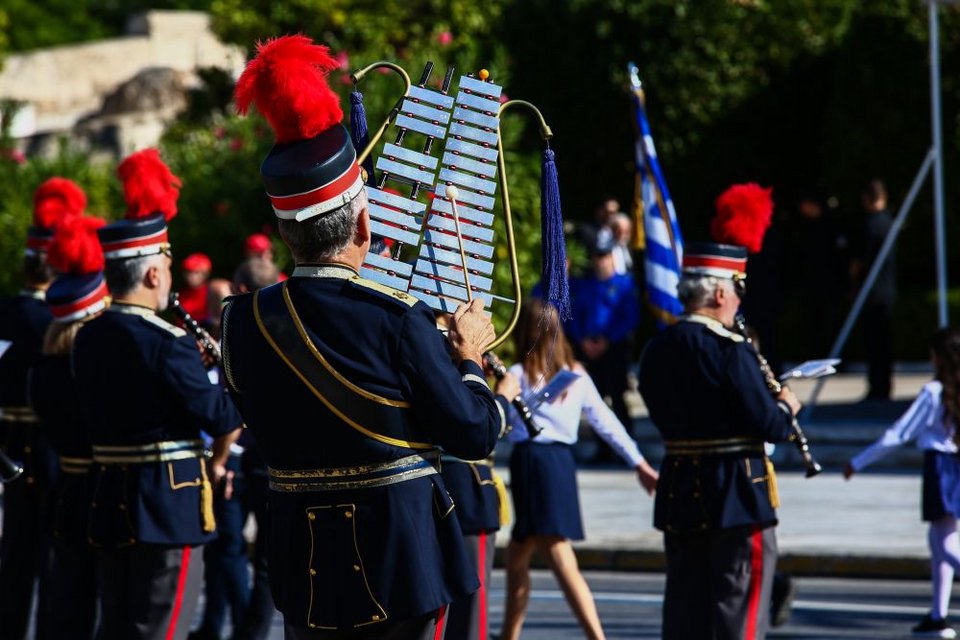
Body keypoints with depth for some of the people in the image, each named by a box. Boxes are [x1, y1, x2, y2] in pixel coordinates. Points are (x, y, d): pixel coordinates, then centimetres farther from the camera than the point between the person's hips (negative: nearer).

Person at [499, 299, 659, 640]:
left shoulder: (519, 375, -5)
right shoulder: (576, 375, 13)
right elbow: (606, 422, 13)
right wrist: (639, 463, 16)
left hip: (531, 460, -7)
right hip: (563, 461, 7)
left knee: (561, 560, -10)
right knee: (516, 555, 17)